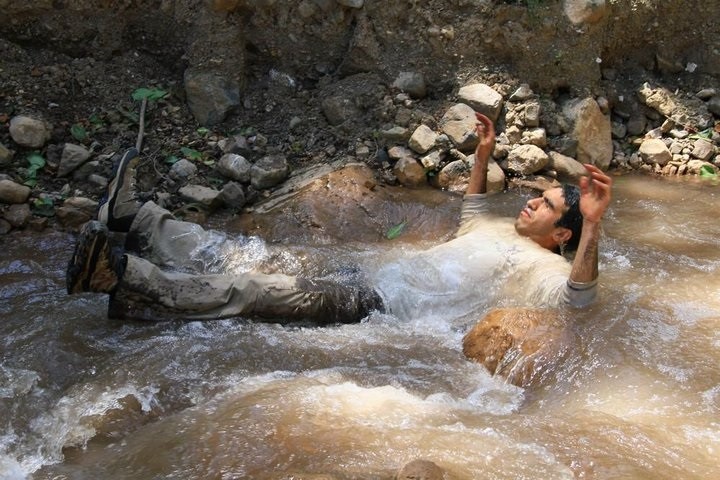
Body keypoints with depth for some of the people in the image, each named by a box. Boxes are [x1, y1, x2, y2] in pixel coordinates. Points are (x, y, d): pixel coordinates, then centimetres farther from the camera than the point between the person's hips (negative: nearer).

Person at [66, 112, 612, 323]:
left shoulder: (544, 267, -1)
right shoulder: (504, 230, 25)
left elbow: (579, 296, -22)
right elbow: (472, 210, 45)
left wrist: (593, 226, -35)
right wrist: (483, 156, 36)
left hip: (381, 309, -9)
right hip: (369, 281, 9)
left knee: (270, 292, -26)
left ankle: (122, 273, -30)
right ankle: (135, 216, -4)